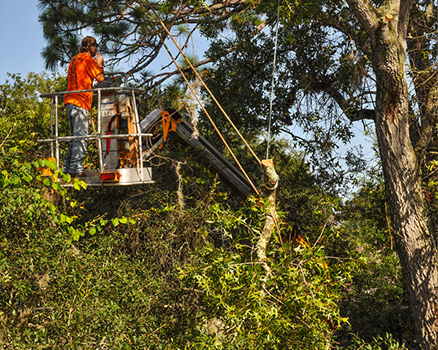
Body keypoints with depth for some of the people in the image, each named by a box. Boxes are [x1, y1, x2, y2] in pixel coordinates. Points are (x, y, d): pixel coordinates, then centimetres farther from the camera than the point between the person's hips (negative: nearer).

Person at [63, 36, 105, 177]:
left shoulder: (74, 60, 22)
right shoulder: (87, 59, -5)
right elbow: (100, 78, -11)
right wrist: (100, 65, 9)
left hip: (70, 101, 9)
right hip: (80, 102, -9)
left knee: (75, 136, 13)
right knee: (80, 137, -11)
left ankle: (68, 168, 11)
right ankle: (76, 169, -16)